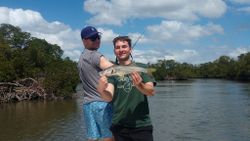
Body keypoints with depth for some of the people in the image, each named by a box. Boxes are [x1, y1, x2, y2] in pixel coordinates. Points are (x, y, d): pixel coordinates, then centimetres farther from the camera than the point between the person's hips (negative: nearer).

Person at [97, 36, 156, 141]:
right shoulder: (112, 72, 5)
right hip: (119, 126, 1)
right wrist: (102, 90, -29)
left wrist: (139, 85, -26)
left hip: (141, 125, -1)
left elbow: (151, 92, -7)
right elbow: (109, 97, -8)